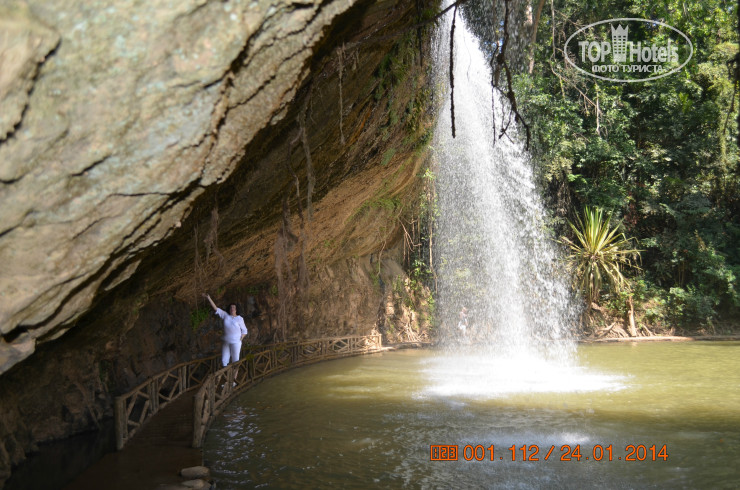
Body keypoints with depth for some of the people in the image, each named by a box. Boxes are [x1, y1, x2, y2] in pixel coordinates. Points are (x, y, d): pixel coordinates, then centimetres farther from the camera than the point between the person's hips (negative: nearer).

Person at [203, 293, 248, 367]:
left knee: (235, 361, -3)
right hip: (226, 342, 4)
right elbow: (216, 308, 1)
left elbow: (244, 331, 3)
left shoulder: (239, 319, -3)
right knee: (224, 362, 4)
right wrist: (208, 298, -5)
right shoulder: (225, 315, 4)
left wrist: (240, 340, -7)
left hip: (236, 342, -4)